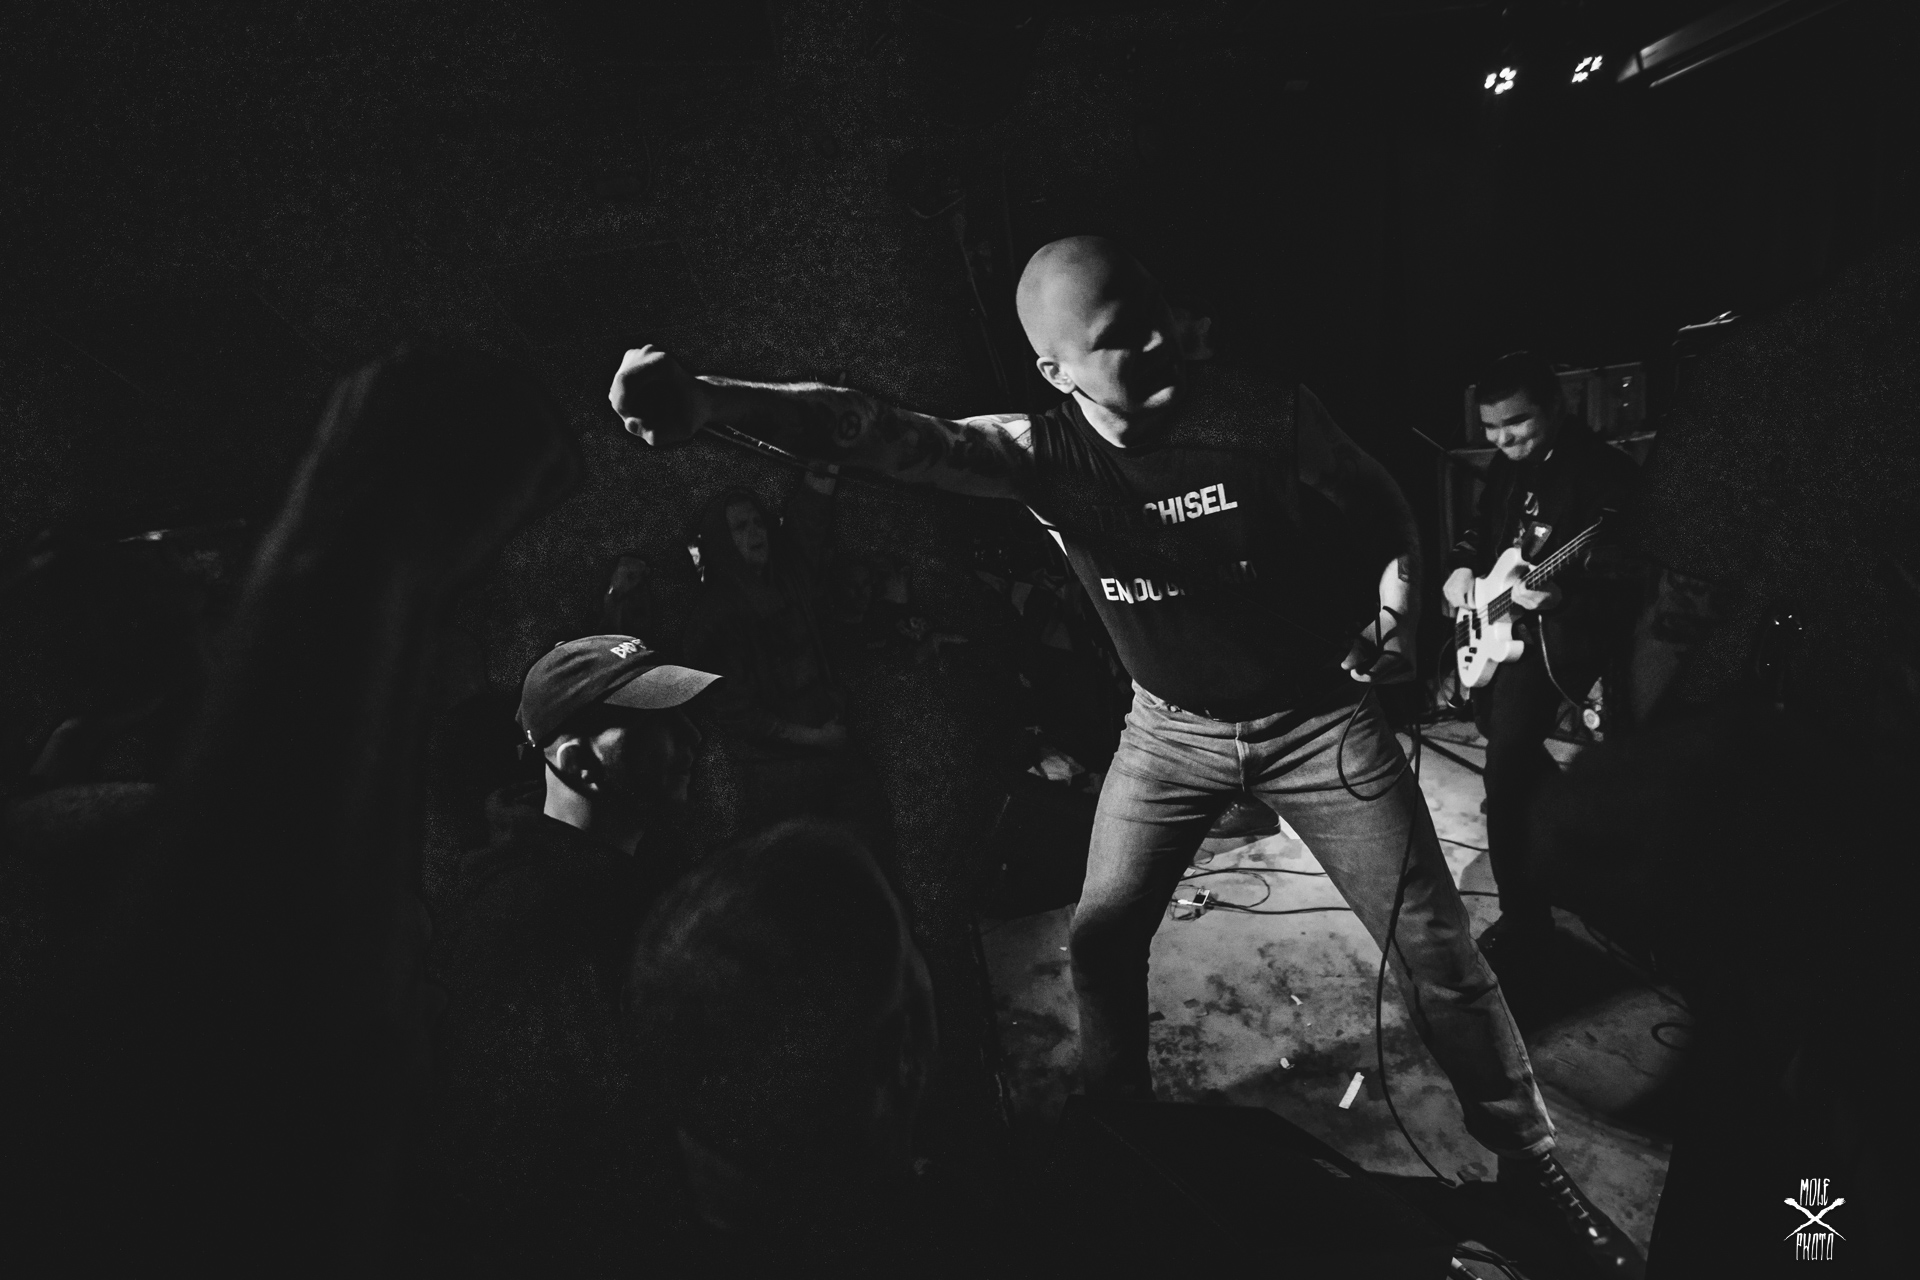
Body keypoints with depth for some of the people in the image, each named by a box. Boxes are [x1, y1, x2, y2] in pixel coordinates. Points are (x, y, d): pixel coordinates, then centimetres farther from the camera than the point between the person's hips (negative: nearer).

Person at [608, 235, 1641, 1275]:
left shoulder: (1270, 417, -20)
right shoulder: (1044, 452, -17)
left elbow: (1388, 516, -2)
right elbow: (884, 434, -32)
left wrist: (1395, 609, -23)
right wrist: (708, 399, -46)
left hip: (1316, 717, -1)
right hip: (1170, 728, 2)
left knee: (1436, 948, 1)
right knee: (1102, 936, 4)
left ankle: (1525, 1154, 26)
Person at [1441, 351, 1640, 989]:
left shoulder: (1604, 471, -16)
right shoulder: (1505, 467, 7)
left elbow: (1620, 580, -21)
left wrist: (1559, 595, -38)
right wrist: (1462, 568, 2)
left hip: (1550, 636, -9)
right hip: (1494, 627, 9)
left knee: (1506, 770, -20)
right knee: (1500, 731, 27)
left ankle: (1524, 931, -11)